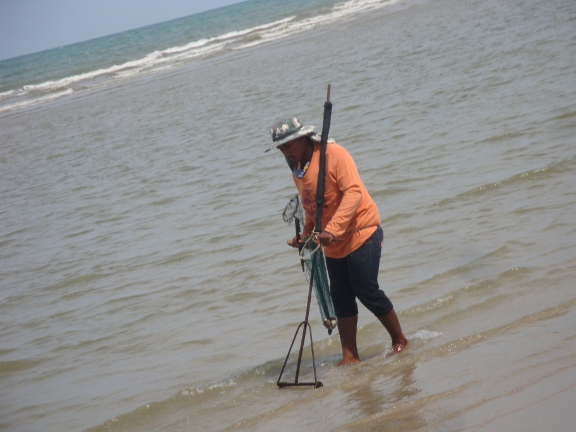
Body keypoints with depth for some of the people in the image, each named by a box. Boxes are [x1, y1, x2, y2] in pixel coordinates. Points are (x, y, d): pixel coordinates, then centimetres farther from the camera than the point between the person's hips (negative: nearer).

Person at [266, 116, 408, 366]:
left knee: (367, 292, -7)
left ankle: (399, 340, 11)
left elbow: (353, 192, -25)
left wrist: (333, 229, -33)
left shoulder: (334, 155, -15)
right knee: (341, 299, 4)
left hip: (360, 234, -7)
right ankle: (350, 356, 8)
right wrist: (305, 235, 3)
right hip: (333, 245, 7)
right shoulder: (297, 169, 10)